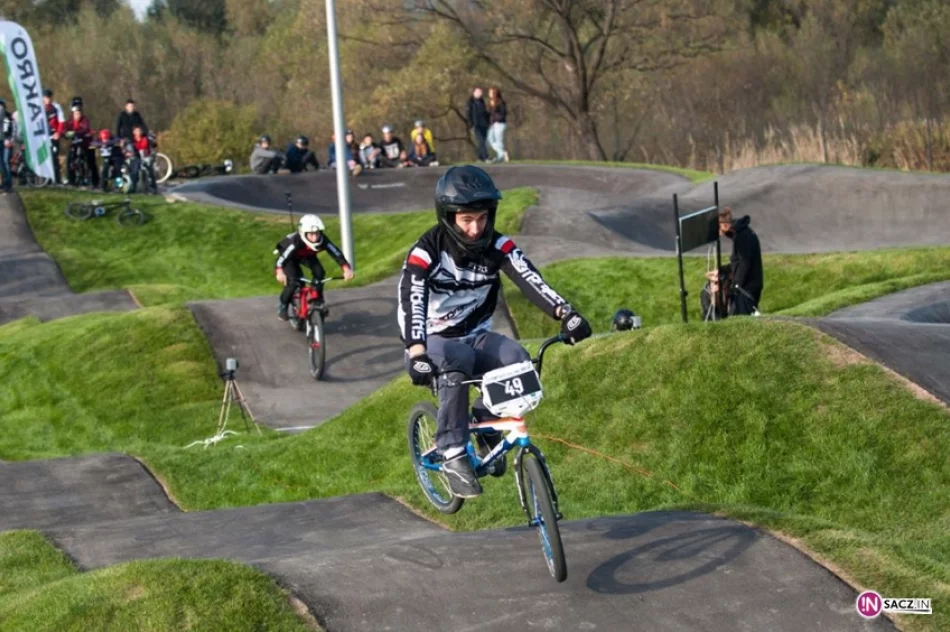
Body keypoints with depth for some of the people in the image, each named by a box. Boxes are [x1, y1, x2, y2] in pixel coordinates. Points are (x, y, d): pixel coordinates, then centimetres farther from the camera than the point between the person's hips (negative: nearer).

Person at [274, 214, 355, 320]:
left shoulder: (323, 240, -34)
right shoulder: (295, 241, -43)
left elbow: (336, 253, -36)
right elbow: (282, 256, -49)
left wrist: (346, 268, -51)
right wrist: (279, 271, -68)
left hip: (308, 255, 4)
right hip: (290, 257, -4)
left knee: (319, 272, -20)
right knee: (293, 280, -23)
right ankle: (282, 306, 1)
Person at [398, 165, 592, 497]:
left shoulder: (497, 246, -10)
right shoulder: (425, 252, -20)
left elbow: (530, 280, -27)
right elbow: (410, 303, -35)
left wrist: (566, 313, -45)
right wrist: (416, 353, -53)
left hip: (476, 337, 4)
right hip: (435, 342, -3)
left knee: (519, 361, -28)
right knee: (457, 360, -38)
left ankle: (486, 422, 0)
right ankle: (453, 454, -30)